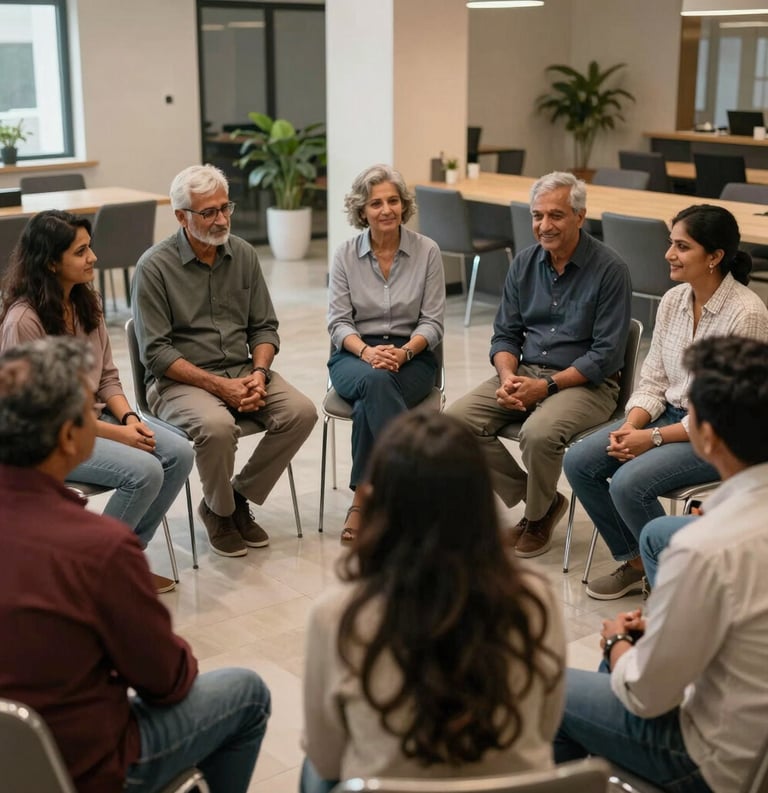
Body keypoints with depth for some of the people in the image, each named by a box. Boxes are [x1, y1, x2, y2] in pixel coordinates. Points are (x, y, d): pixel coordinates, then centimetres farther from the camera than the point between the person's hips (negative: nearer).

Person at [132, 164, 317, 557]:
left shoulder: (243, 254, 5)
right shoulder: (154, 267, -10)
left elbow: (264, 326, 10)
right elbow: (156, 352, -14)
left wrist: (258, 373, -11)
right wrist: (219, 385, -21)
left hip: (241, 372, 5)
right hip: (178, 379, -5)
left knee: (301, 411, -19)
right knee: (216, 425, -35)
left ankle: (240, 497, 1)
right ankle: (218, 511, -4)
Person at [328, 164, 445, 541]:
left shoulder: (427, 251, 1)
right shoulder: (346, 254, 4)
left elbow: (432, 322, -1)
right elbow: (338, 322, -1)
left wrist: (403, 352, -20)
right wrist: (367, 352, -21)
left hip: (411, 357, 0)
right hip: (354, 355, 1)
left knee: (369, 404, -33)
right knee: (375, 381, -37)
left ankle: (363, 499, -21)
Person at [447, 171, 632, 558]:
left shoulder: (609, 269, -11)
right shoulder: (524, 263, 6)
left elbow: (605, 355, -14)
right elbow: (505, 334, 10)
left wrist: (546, 386, -21)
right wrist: (508, 376, -11)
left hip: (586, 382, -6)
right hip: (524, 373, 6)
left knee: (539, 433, -35)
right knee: (457, 419, -16)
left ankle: (538, 517, -3)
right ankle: (534, 498, 0)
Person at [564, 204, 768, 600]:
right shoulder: (673, 300, 1)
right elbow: (653, 381, 7)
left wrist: (655, 437, -20)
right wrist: (630, 426, -12)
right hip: (672, 414, 8)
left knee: (629, 483, -26)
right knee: (578, 462, -7)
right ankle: (634, 561, 10)